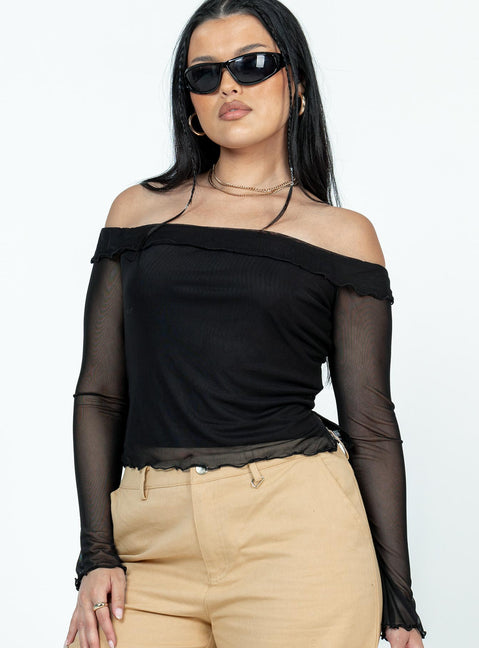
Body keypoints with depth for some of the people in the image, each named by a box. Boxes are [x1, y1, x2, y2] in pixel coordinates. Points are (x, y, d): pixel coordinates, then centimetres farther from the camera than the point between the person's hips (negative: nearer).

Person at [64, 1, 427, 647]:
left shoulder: (344, 235, 5)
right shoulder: (140, 209, 10)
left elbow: (370, 426, 4)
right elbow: (100, 393, 9)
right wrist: (97, 554, 0)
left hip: (296, 530, -1)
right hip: (151, 539, 2)